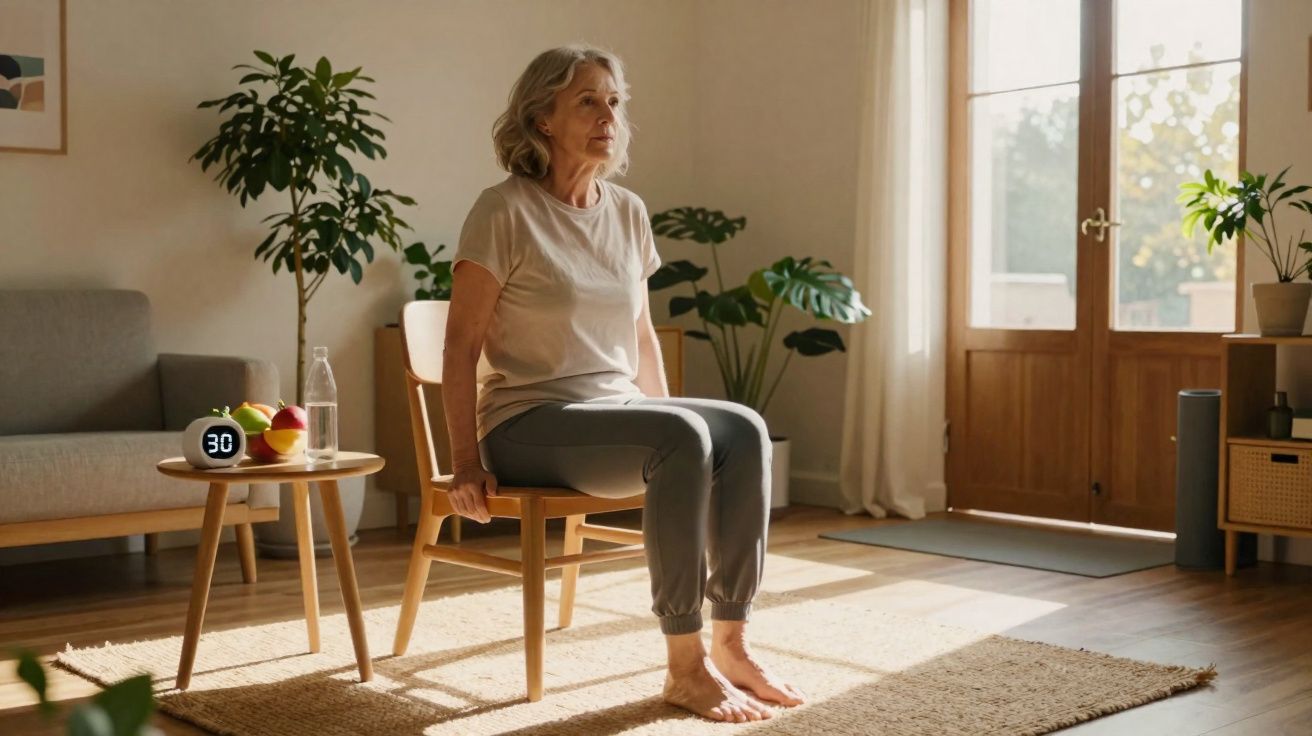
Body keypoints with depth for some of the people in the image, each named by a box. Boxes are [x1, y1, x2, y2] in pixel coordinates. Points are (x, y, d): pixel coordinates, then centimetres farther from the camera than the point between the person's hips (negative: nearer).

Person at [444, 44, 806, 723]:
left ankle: (729, 644, -16)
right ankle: (685, 667, -24)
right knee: (683, 438, -31)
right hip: (529, 425, -6)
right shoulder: (505, 210, -9)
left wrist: (667, 417, 12)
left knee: (743, 429, -21)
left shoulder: (628, 213, 10)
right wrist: (466, 464, -14)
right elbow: (461, 344, -10)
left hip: (619, 410, 6)